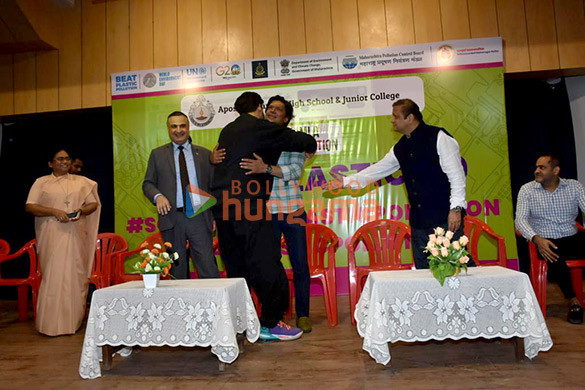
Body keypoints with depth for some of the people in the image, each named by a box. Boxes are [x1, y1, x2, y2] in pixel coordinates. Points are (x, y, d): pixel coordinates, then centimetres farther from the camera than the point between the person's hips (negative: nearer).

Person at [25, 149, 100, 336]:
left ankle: (73, 321, 9)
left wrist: (81, 211, -8)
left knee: (75, 275, 1)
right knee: (52, 276, -4)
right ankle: (51, 324, 4)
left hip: (76, 237, 2)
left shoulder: (81, 181, 14)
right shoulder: (41, 182, 9)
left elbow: (93, 203, 12)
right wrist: (54, 211, -14)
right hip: (52, 236, -2)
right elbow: (29, 206, 0)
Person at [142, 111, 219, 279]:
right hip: (172, 218, 1)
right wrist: (157, 196, -12)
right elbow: (148, 183, 11)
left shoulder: (204, 154, 12)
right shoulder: (157, 154, 12)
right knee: (177, 269, 8)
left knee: (208, 267, -5)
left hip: (199, 217, -1)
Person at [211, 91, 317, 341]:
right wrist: (309, 148, 25)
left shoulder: (227, 131, 18)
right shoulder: (262, 128, -2)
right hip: (249, 208, -7)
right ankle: (270, 323, 6)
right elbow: (308, 142, 0)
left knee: (236, 267, 15)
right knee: (266, 265, 0)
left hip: (223, 208, 8)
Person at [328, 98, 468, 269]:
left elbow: (456, 174, -10)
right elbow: (378, 170, 20)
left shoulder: (439, 137, -6)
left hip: (444, 217, -6)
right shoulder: (400, 148, 14)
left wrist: (456, 208, -16)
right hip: (419, 221, 7)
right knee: (423, 269, 11)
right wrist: (346, 181, 18)